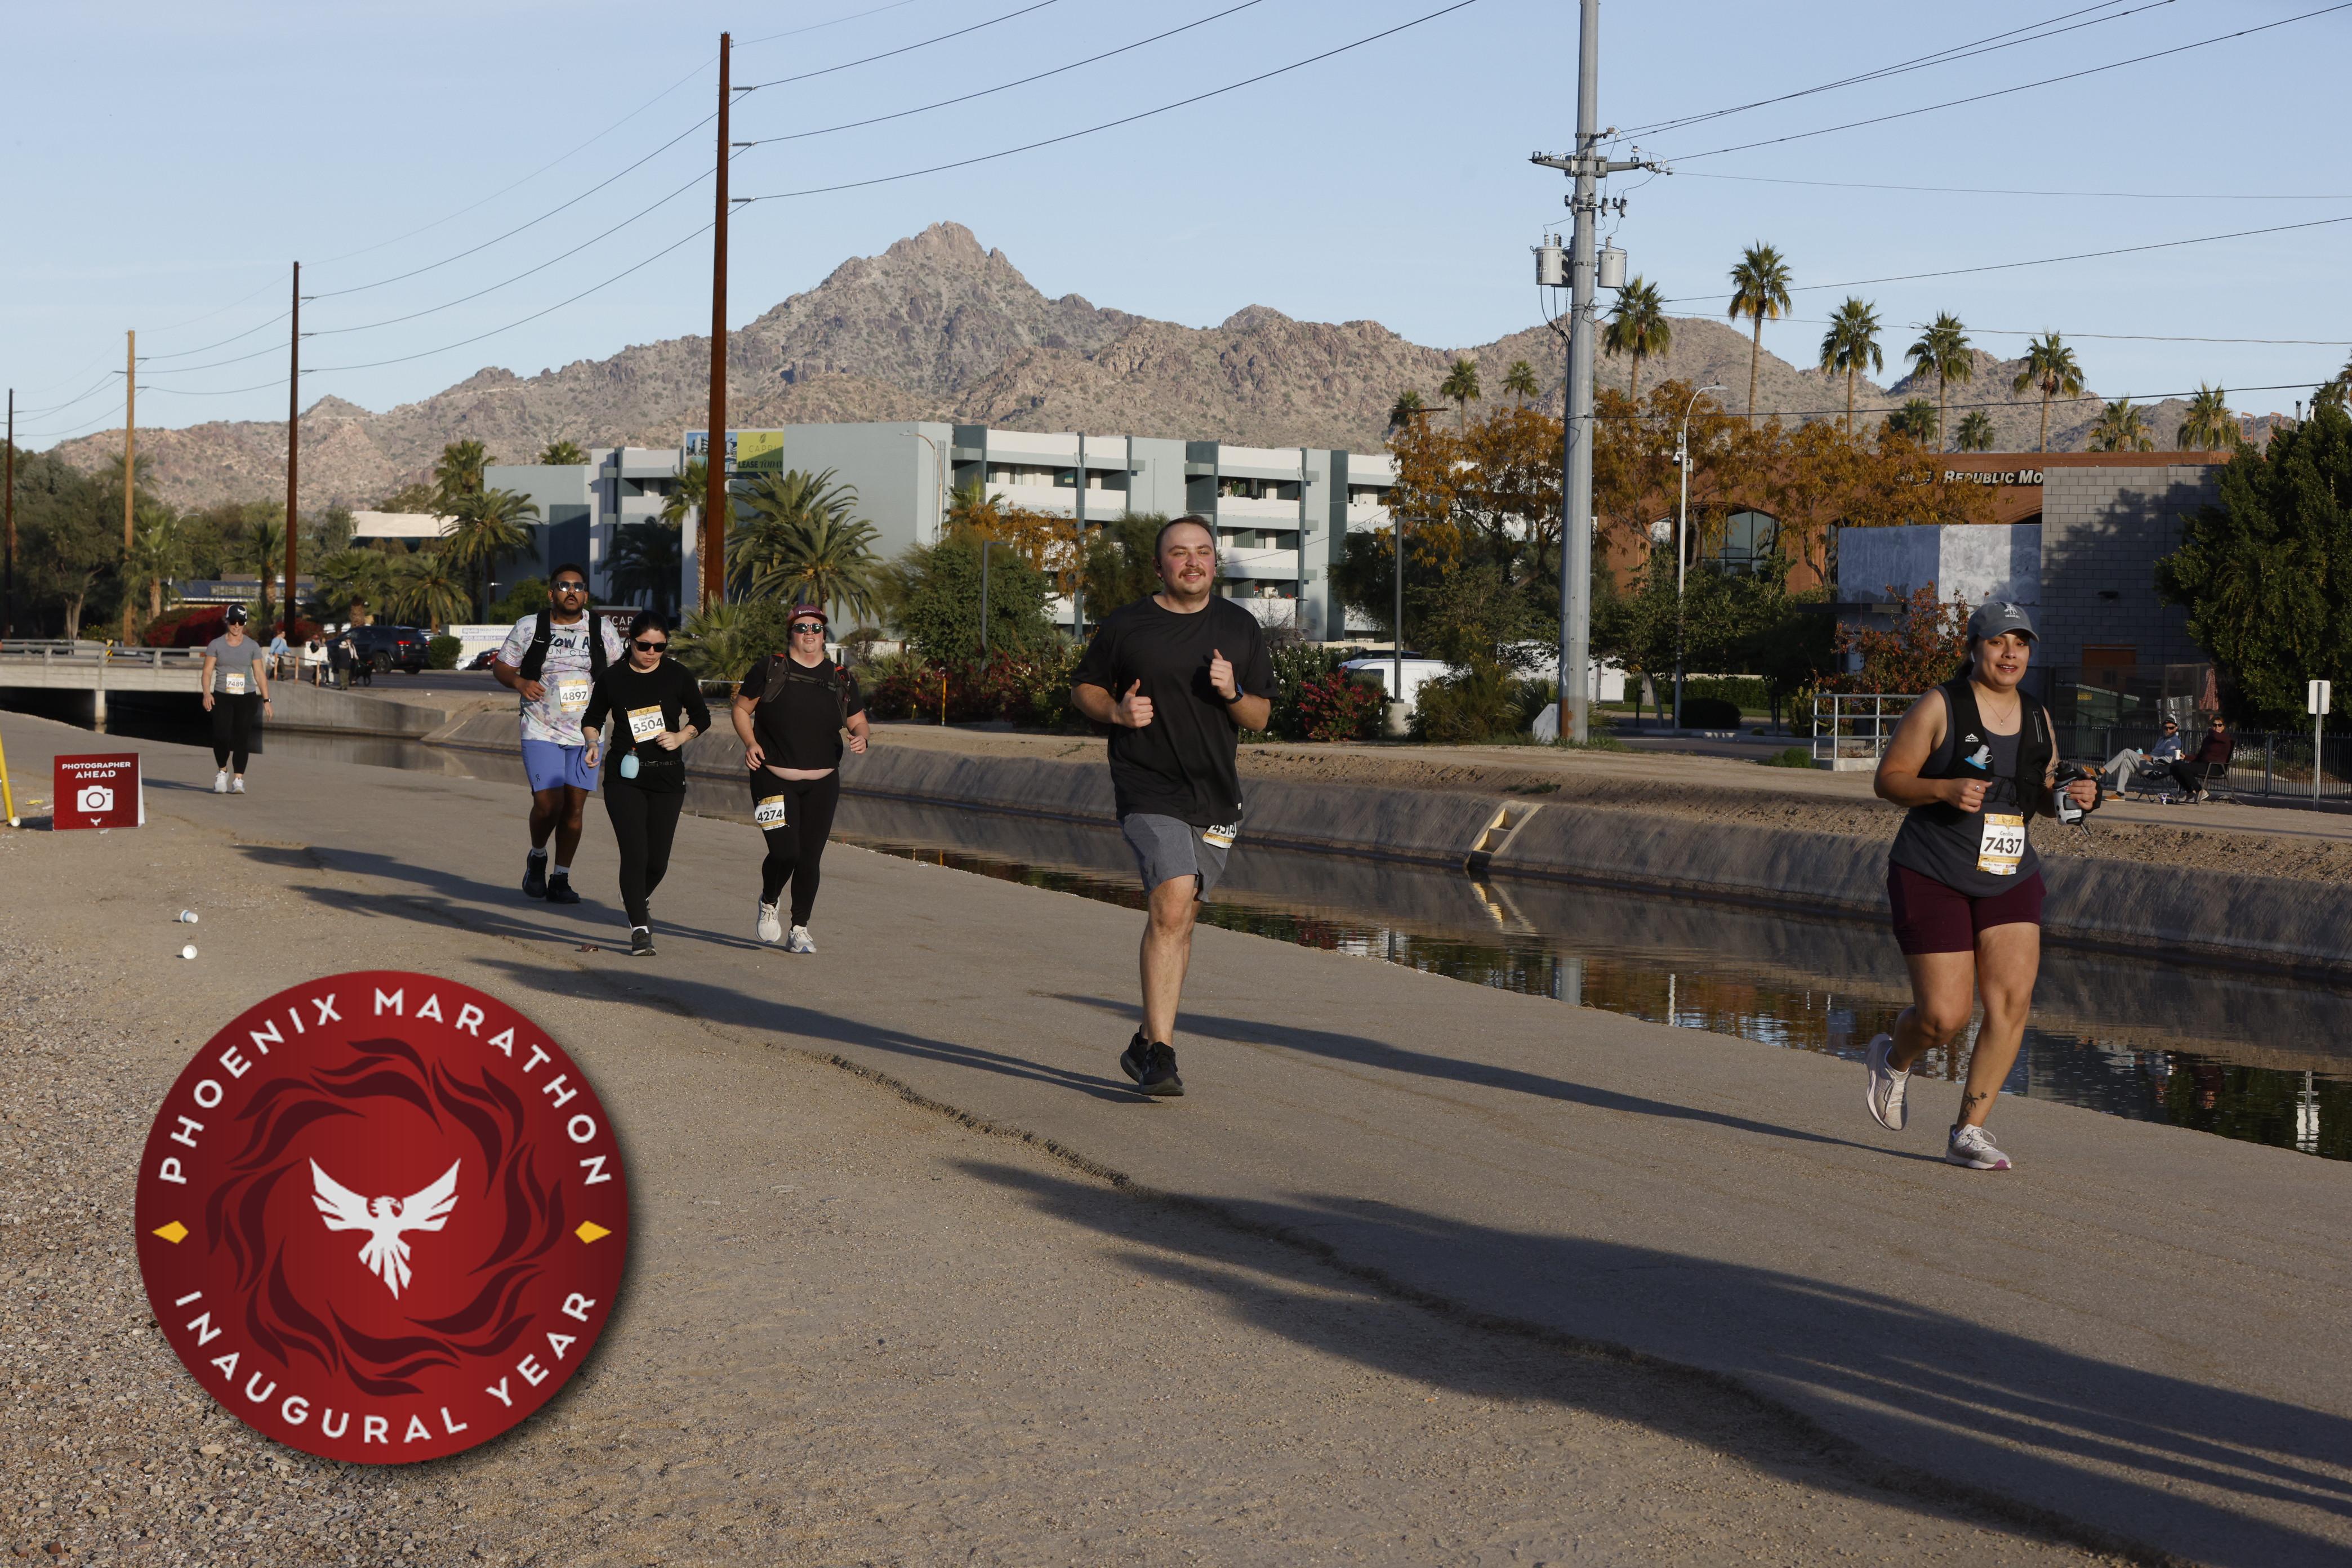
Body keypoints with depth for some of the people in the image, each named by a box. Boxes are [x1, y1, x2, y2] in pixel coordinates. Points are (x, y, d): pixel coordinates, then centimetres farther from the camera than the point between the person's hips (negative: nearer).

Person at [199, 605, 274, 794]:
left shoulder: (252, 646, 8)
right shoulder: (216, 645, 6)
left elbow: (260, 674, 8)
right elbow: (207, 671, 2)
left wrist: (266, 700, 0)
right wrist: (207, 693, -14)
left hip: (246, 698, 1)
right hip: (222, 698, -1)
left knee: (242, 739, -5)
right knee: (221, 736, -16)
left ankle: (238, 780, 0)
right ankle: (223, 772, 9)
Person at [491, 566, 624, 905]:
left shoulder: (601, 628, 6)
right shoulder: (529, 627, 1)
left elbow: (620, 665, 17)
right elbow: (501, 665, 7)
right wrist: (519, 682, -14)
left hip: (586, 734, 2)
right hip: (541, 732, -2)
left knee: (574, 807, 1)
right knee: (548, 804, -14)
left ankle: (560, 879, 13)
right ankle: (537, 858, 16)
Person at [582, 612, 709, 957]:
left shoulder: (677, 676, 1)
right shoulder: (612, 678, 1)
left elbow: (702, 717, 11)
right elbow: (592, 718, 12)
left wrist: (680, 737, -7)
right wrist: (593, 743, -7)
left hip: (667, 777, 1)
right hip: (624, 777, -1)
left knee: (658, 859, 4)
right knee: (634, 853, -12)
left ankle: (639, 899, 38)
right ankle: (640, 929, -5)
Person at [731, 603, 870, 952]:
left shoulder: (841, 679, 9)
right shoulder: (770, 669, 1)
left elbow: (859, 722, 15)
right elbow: (742, 708, 7)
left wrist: (861, 737, -8)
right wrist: (750, 743, -10)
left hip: (822, 784, 3)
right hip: (773, 779, -3)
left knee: (810, 859, 1)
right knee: (785, 852, -13)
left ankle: (800, 929, 14)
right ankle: (768, 904, 18)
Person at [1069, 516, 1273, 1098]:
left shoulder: (1240, 628, 9)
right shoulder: (1125, 626, 1)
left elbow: (1260, 717, 12)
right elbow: (1084, 689, 12)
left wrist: (1233, 693, -10)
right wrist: (1117, 710, -9)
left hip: (1216, 798, 4)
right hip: (1149, 791, -4)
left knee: (1180, 921, 10)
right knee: (1172, 906, -21)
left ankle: (1145, 1046, 25)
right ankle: (1161, 1054, -20)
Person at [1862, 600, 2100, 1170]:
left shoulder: (2037, 718, 10)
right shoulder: (1940, 707, -7)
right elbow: (1888, 778, -7)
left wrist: (2078, 796, -2)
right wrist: (1945, 789, -23)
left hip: (2011, 882, 5)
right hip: (1934, 879, -5)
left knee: (2012, 1001, -11)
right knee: (1945, 1017, -9)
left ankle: (1968, 1133, -2)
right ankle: (1892, 1059, 27)